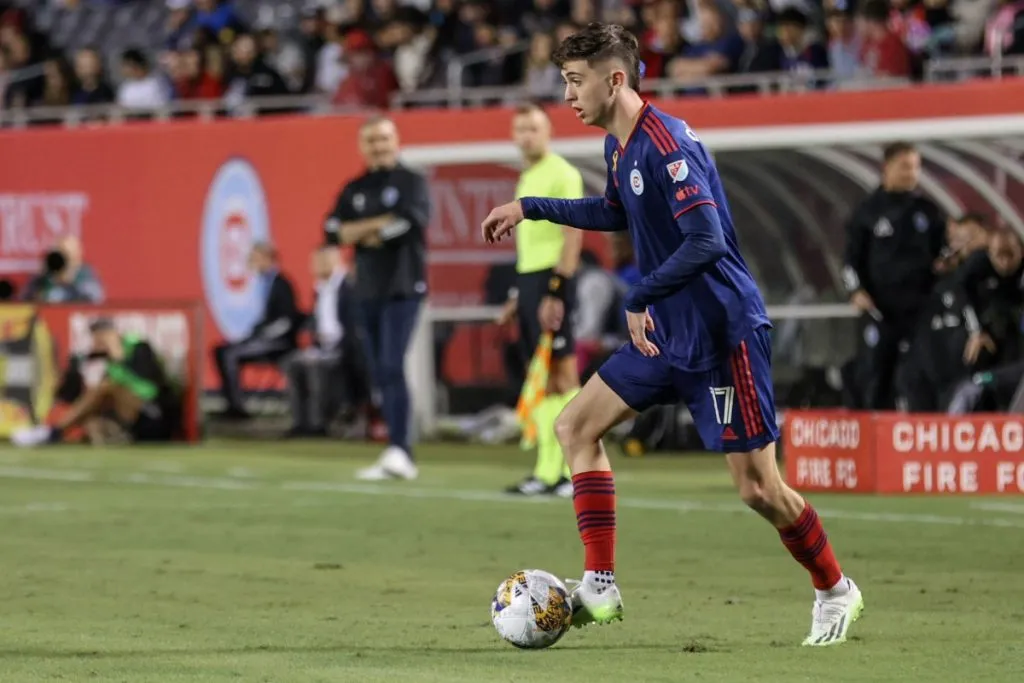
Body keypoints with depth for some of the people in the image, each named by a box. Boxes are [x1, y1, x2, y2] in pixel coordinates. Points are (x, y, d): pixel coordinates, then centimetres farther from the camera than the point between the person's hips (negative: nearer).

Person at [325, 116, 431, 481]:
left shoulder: (412, 182, 1)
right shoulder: (354, 189, 15)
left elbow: (413, 219, -16)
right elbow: (334, 231, 3)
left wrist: (364, 230, -7)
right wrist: (381, 224, -9)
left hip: (402, 289, -6)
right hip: (367, 291, 6)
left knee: (392, 368, -17)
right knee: (380, 375, 5)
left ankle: (398, 450, -23)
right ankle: (400, 456, 10)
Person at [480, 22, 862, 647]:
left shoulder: (667, 145, -21)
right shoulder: (619, 146, 8)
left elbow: (707, 240, -29)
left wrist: (639, 300, -25)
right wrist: (529, 209, 27)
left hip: (722, 332, -10)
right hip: (665, 334, 10)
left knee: (758, 488, -6)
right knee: (576, 427, 5)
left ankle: (835, 591, 17)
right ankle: (601, 588, 4)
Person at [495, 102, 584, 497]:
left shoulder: (562, 174, -7)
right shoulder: (526, 179, 19)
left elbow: (572, 235, -14)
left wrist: (556, 292, -20)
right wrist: (518, 296, 22)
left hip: (552, 279, -9)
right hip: (528, 278, 9)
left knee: (561, 376, -10)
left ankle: (573, 471, -11)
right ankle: (548, 470, 7)